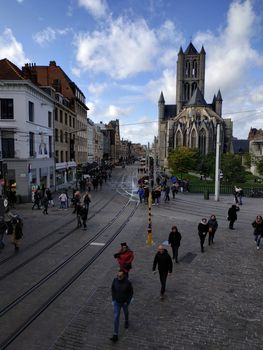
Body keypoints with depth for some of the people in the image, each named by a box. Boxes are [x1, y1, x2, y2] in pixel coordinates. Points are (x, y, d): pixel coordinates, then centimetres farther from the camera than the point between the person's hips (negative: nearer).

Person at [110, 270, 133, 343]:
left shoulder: (128, 282, -30)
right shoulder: (115, 280, -21)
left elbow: (131, 292, -15)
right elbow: (113, 289, -4)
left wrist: (127, 302, -15)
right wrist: (113, 299, -3)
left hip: (125, 302, -1)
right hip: (117, 302, 2)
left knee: (125, 312, 27)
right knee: (116, 317, 1)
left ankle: (126, 321, 61)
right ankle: (115, 335, 10)